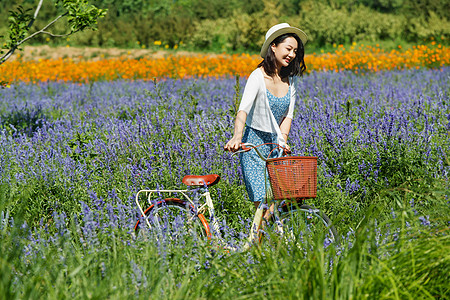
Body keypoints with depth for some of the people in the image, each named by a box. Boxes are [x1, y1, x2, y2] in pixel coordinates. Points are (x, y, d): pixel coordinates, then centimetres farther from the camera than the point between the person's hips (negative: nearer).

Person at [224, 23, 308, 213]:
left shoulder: (289, 80, 5)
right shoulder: (258, 77, -15)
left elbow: (287, 115, 1)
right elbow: (243, 110, -28)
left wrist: (282, 140, -18)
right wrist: (237, 136, -45)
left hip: (276, 145, 6)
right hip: (254, 145, -5)